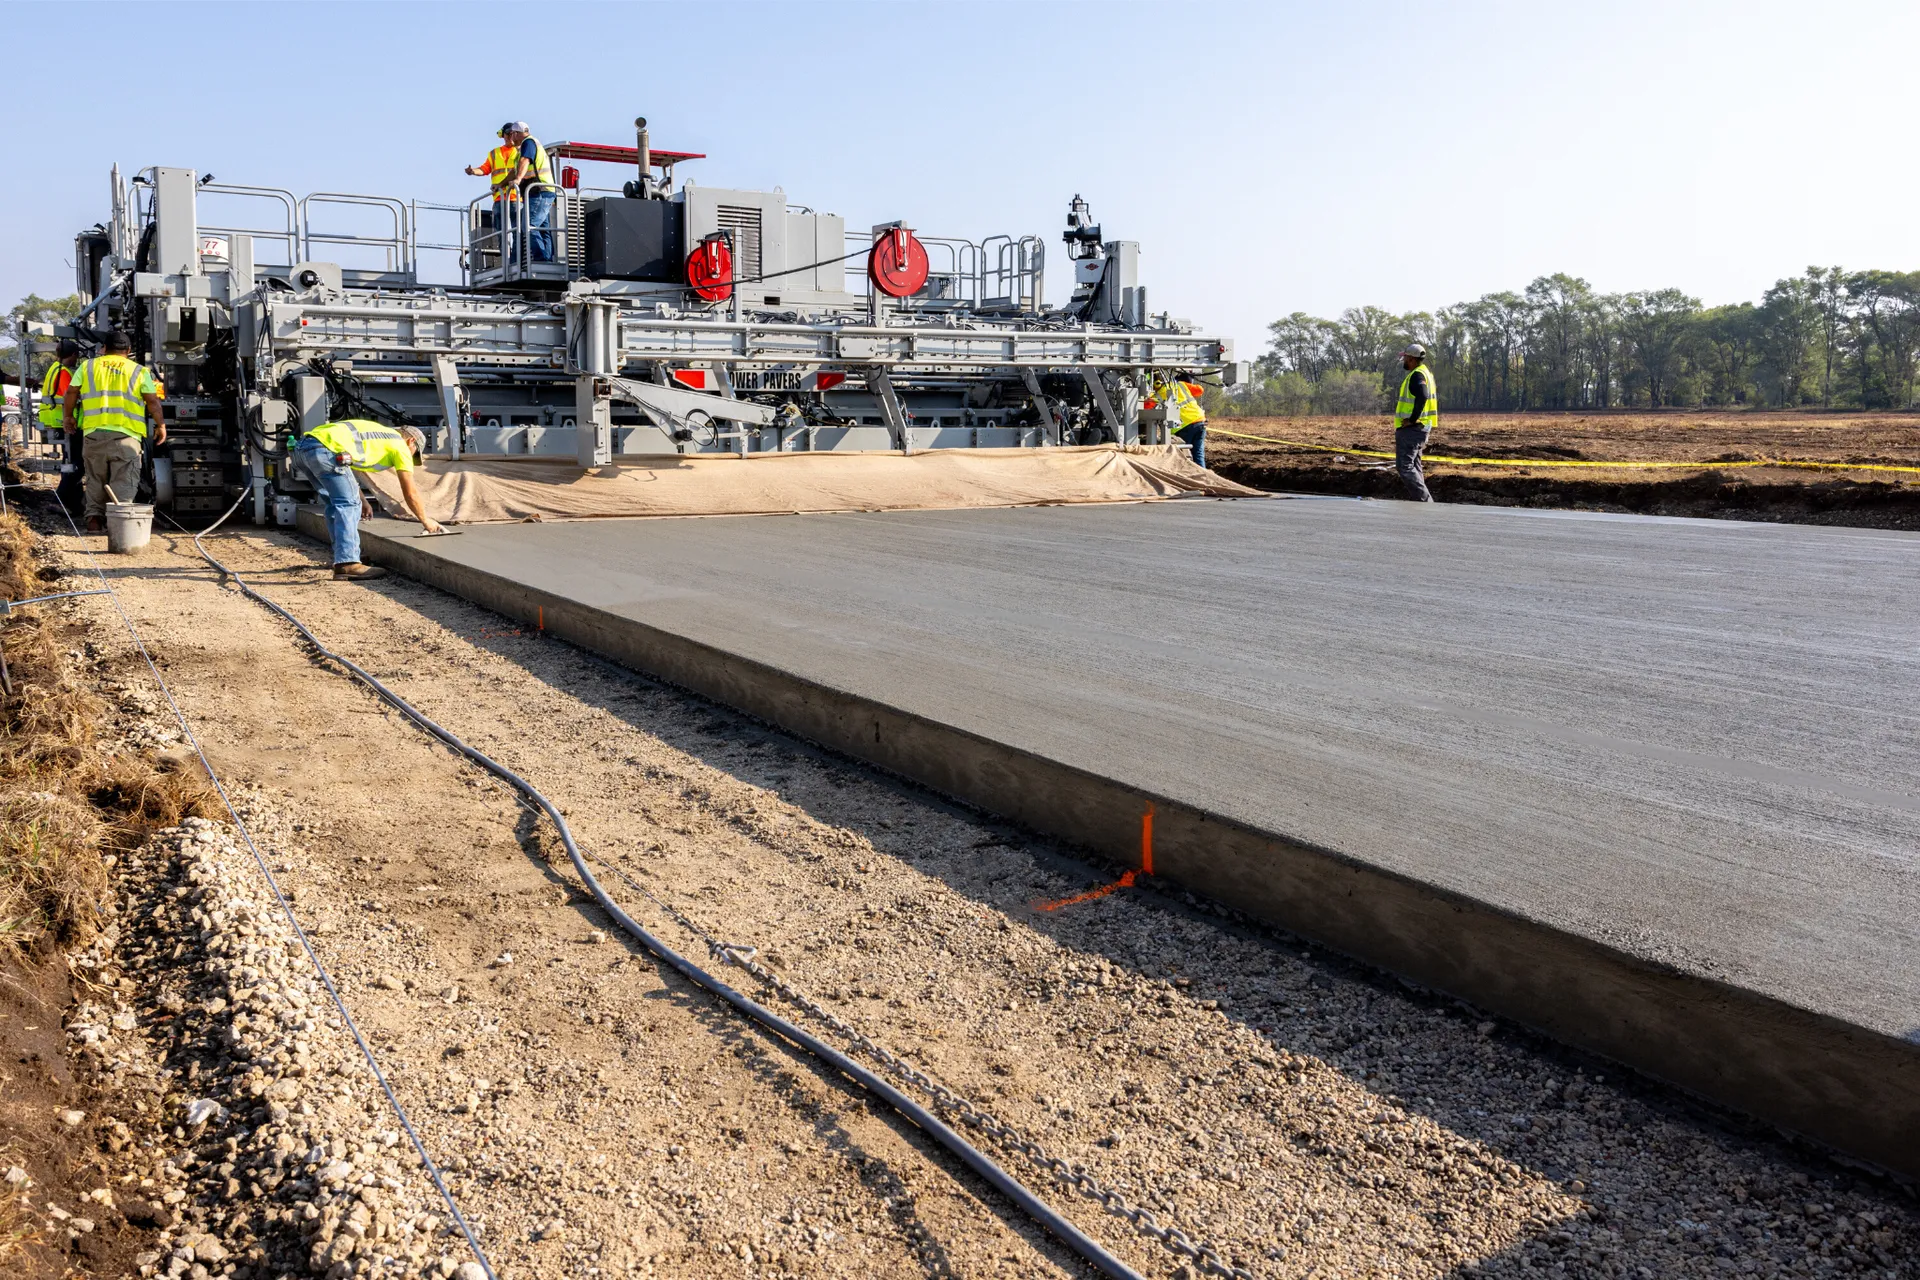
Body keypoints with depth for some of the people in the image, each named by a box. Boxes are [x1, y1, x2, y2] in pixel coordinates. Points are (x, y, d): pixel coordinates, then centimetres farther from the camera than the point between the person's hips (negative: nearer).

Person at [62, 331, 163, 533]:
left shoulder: (87, 366, 13)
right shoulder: (140, 371, 7)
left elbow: (71, 392, 11)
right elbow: (153, 401, 1)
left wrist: (68, 417, 23)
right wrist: (161, 425, 12)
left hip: (93, 433, 2)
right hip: (126, 434, -2)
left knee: (95, 481, 15)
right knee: (123, 483, -1)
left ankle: (94, 519, 10)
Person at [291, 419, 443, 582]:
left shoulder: (377, 435, 33)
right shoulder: (400, 446, 11)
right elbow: (410, 492, 12)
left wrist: (360, 499, 45)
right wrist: (426, 521, 24)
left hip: (302, 447, 9)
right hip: (324, 448, -9)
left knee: (335, 504, 20)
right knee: (348, 504, -6)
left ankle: (343, 557, 25)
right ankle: (346, 564, -14)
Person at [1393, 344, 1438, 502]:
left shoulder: (1417, 375, -16)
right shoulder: (1426, 373, 17)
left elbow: (1422, 396, -33)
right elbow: (1435, 397, 26)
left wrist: (1412, 419, -26)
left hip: (1411, 428, -11)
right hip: (1422, 428, 11)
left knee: (1404, 466, -11)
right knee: (1413, 466, 15)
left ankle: (1425, 500, -15)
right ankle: (1421, 500, 16)